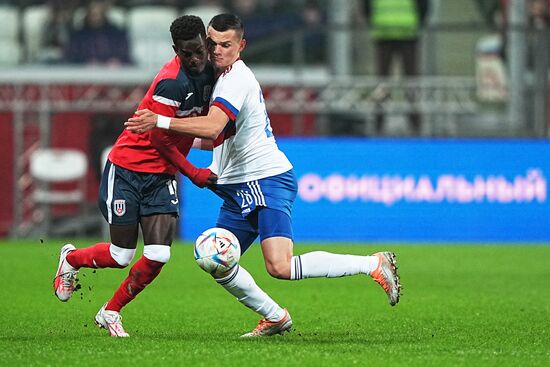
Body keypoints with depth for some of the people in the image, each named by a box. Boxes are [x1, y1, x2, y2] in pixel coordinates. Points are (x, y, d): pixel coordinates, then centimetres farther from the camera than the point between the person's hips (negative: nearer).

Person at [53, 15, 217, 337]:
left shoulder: (208, 73, 0)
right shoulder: (172, 82, -25)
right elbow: (160, 140, -20)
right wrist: (194, 174, -14)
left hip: (162, 176, 6)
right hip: (127, 168, -6)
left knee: (158, 256, -8)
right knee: (122, 256, -1)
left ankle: (111, 313, 13)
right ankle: (71, 259, 31)